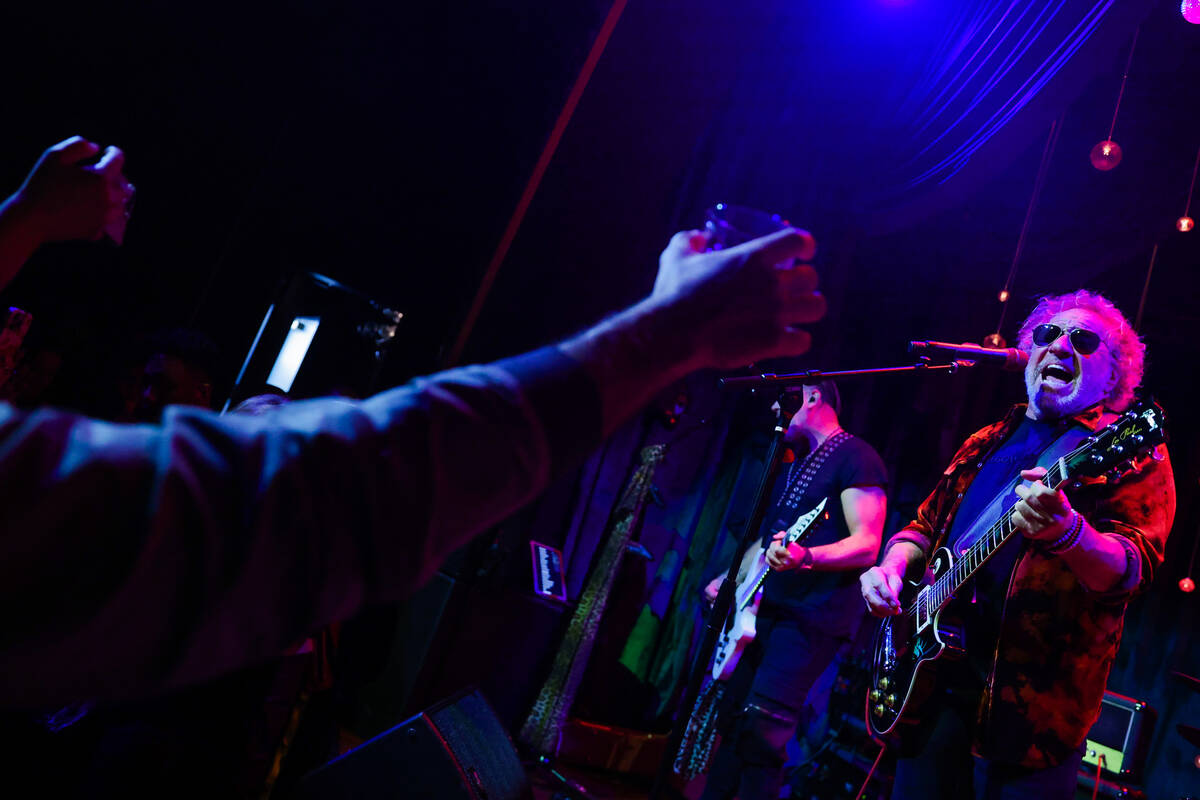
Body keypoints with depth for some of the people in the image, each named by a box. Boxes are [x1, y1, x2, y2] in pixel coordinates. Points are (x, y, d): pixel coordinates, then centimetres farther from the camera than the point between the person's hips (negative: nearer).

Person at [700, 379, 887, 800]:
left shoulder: (856, 457, -9)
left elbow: (866, 545, -18)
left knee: (761, 727, -15)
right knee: (732, 713, 10)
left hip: (814, 617, -9)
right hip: (770, 608, 9)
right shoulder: (798, 465, 20)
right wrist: (729, 581, 18)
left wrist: (804, 556, -34)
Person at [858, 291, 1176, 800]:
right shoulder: (986, 443, 17)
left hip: (1031, 695, -5)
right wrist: (893, 568, 3)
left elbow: (1133, 565, -15)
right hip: (932, 668, 5)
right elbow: (926, 524, 24)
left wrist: (1066, 533, -36)